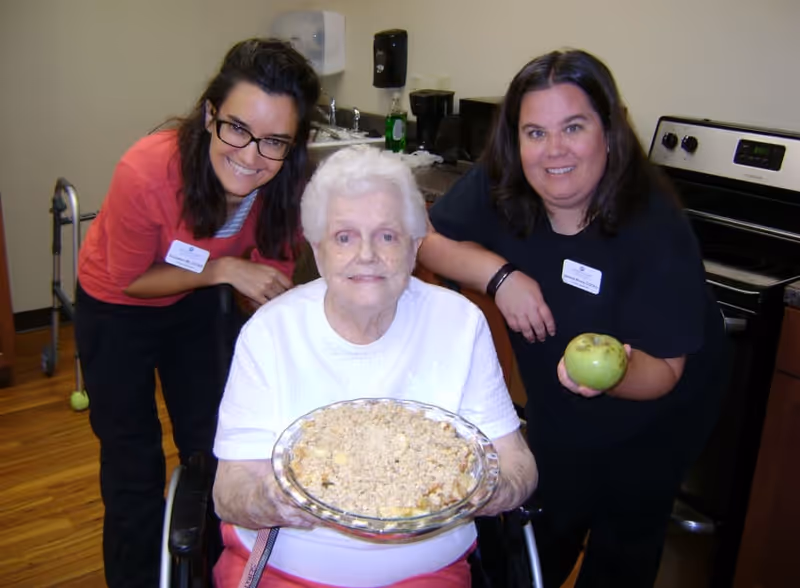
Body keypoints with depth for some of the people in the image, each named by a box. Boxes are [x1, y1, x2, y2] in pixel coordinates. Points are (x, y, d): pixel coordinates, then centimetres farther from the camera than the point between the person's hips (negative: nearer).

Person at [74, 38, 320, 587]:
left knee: (212, 444, 17)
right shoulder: (147, 172, -38)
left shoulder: (285, 183, -27)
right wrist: (224, 269, -31)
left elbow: (270, 282, -12)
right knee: (133, 462, 10)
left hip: (196, 302, 4)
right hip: (117, 311, -3)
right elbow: (130, 280, -22)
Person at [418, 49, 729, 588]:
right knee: (543, 542, 23)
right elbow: (431, 240, -13)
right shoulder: (497, 185, -23)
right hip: (556, 411, 3)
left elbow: (664, 371, -30)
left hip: (648, 419, -3)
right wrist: (500, 273, -31)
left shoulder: (655, 226, -33)